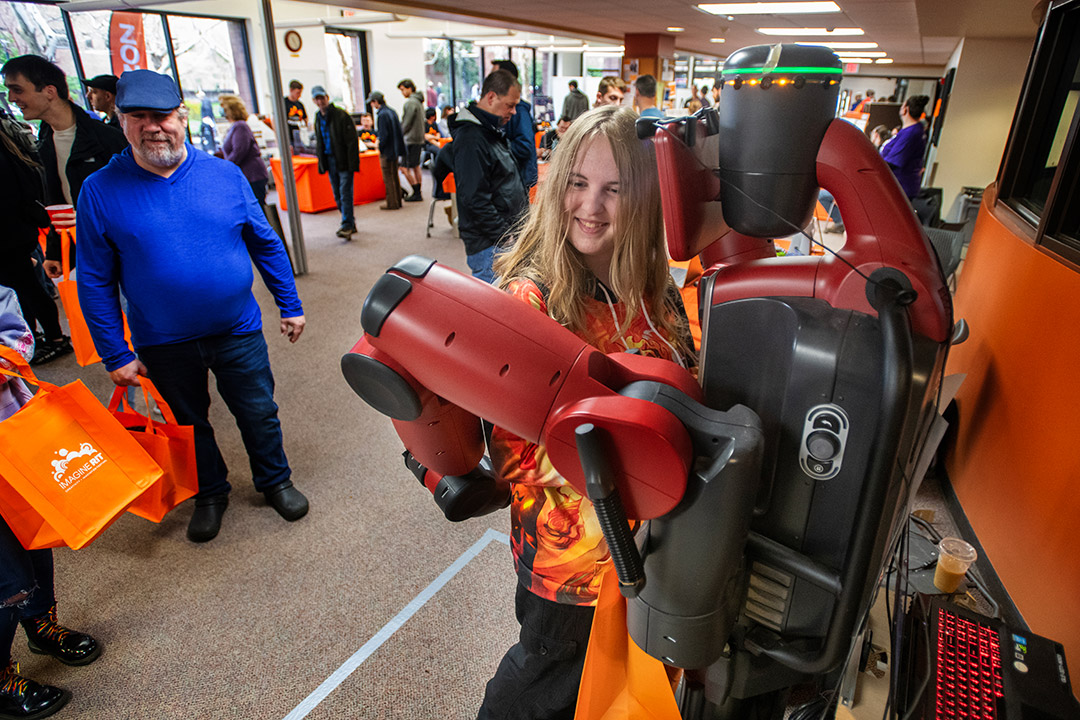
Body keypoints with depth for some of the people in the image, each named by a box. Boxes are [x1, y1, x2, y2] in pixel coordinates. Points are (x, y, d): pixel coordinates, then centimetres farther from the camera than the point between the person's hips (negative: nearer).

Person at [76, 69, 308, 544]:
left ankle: (275, 481, 37)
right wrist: (115, 354, -5)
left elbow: (266, 244, 4)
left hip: (238, 332, 0)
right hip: (164, 345, 0)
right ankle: (210, 494, 42)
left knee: (259, 415, 12)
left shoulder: (225, 175, -4)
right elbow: (95, 282, -4)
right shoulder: (101, 191, -7)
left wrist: (289, 305, 5)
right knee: (190, 424, 18)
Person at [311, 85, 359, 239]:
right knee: (337, 195, 9)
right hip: (330, 161, 8)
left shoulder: (341, 115, -9)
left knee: (345, 193, -12)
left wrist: (352, 163, -19)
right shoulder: (318, 118, 14)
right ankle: (350, 223, 20)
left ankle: (347, 226, -12)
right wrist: (321, 162, 15)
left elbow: (352, 140, -13)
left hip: (344, 161, -7)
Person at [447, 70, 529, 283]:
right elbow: (475, 200, -22)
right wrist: (507, 239, -19)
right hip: (488, 245, -10)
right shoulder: (471, 139, -17)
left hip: (507, 238, 10)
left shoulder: (493, 131, 16)